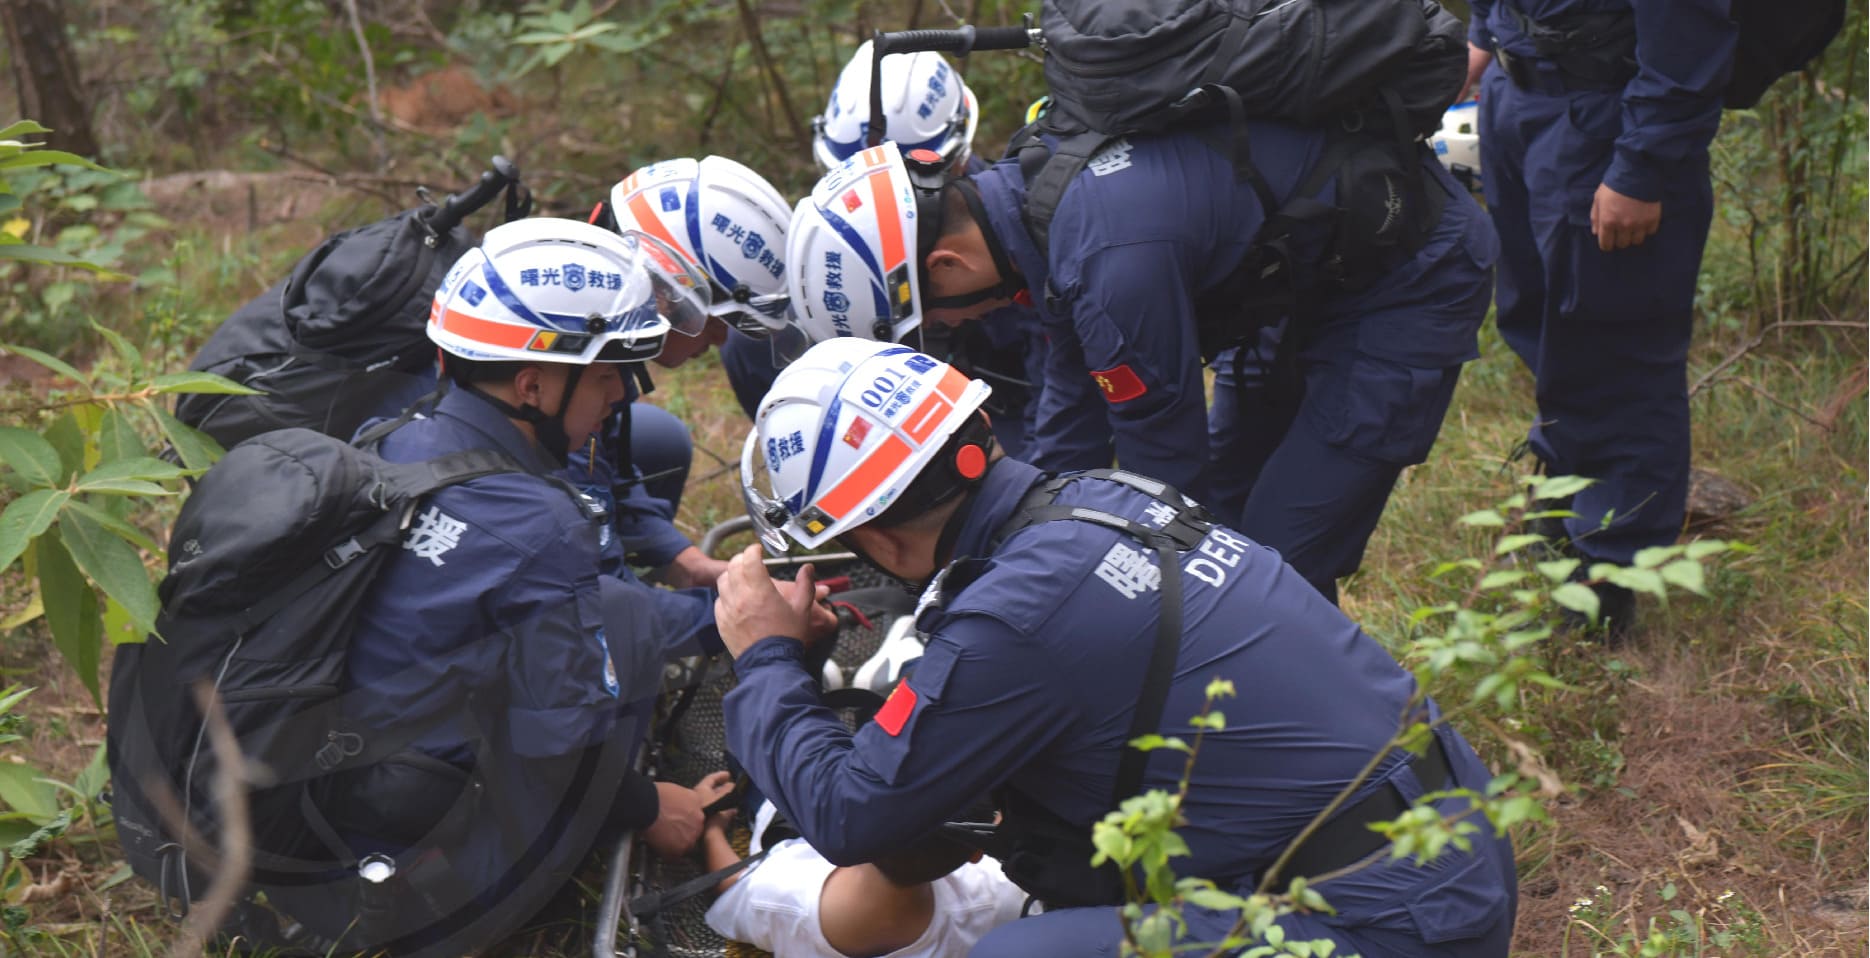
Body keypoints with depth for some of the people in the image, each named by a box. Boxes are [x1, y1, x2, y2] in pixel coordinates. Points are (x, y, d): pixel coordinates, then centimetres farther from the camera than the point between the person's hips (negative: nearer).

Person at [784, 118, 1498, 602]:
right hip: (1310, 281, 9)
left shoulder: (1114, 259, -35)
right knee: (1216, 522, 13)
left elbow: (1165, 473, -23)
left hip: (1412, 279, -9)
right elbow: (1072, 411, 6)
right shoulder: (1039, 178, -6)